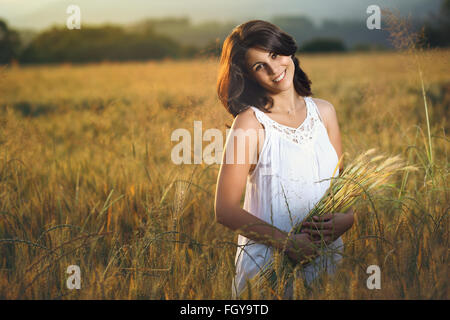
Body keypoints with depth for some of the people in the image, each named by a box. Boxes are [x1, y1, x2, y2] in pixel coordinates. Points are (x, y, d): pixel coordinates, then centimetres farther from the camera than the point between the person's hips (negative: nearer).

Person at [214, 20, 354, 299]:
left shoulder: (323, 111, 4)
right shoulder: (251, 122, -12)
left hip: (326, 260, 5)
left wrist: (347, 218, -11)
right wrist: (288, 242, -22)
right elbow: (225, 210, -15)